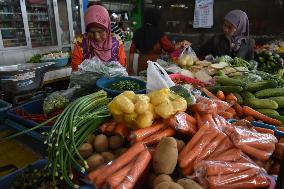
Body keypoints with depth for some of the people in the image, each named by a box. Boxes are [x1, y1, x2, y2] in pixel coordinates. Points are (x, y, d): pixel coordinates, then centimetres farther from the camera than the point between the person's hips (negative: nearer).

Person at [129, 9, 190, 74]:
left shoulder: (138, 33, 2)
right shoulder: (159, 34, -10)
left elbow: (132, 51, 2)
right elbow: (171, 48, -7)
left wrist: (130, 66, 10)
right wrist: (181, 44, 10)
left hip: (142, 64, 4)